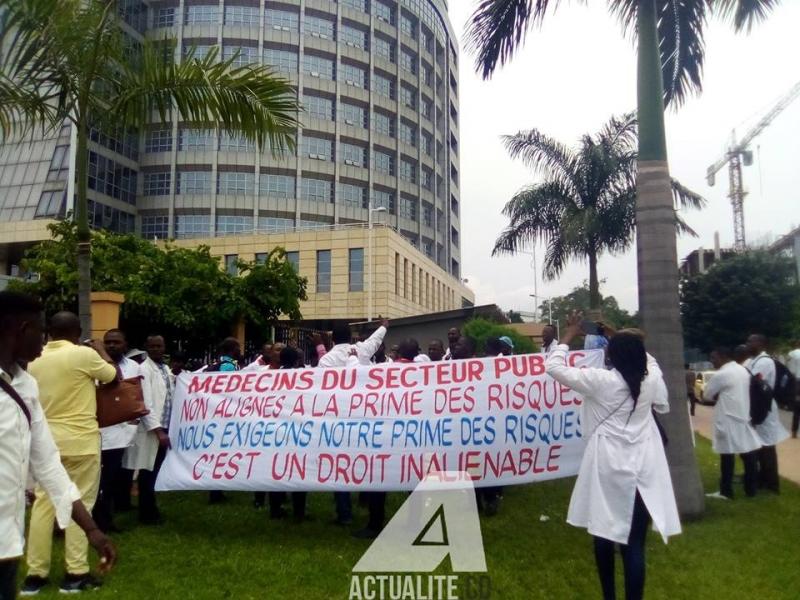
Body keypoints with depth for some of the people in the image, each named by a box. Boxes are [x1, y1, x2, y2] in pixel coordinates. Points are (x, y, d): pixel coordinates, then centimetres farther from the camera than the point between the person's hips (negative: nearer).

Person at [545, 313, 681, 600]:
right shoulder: (652, 381, -1)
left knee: (604, 535, 16)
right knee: (634, 543, 2)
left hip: (608, 470, -2)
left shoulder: (601, 381, -11)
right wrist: (629, 342, 28)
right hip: (641, 471, 3)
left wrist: (568, 335, 5)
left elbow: (553, 366, -6)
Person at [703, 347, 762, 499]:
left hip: (728, 421, -8)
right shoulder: (743, 370, 10)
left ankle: (726, 491, 7)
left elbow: (707, 394, -5)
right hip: (745, 418, 8)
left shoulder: (721, 375, -15)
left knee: (727, 457, 0)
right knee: (749, 455, 11)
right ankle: (751, 489, 19)